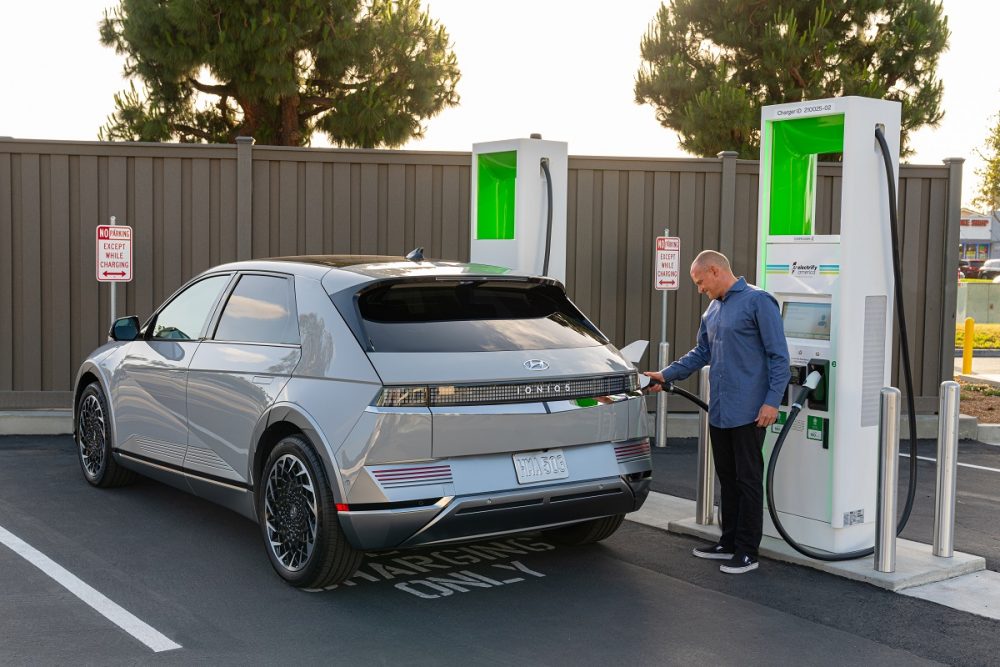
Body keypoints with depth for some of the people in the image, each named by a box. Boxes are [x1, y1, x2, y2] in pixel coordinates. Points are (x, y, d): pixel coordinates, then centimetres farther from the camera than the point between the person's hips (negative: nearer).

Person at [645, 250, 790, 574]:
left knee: (747, 481, -2)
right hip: (719, 411, 8)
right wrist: (666, 374, 17)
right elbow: (701, 354, 24)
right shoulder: (712, 310, 15)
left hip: (748, 412, -8)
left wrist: (772, 401, -18)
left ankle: (747, 552, 5)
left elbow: (779, 356, -12)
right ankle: (729, 542, 25)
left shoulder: (758, 301, -10)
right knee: (727, 479, 15)